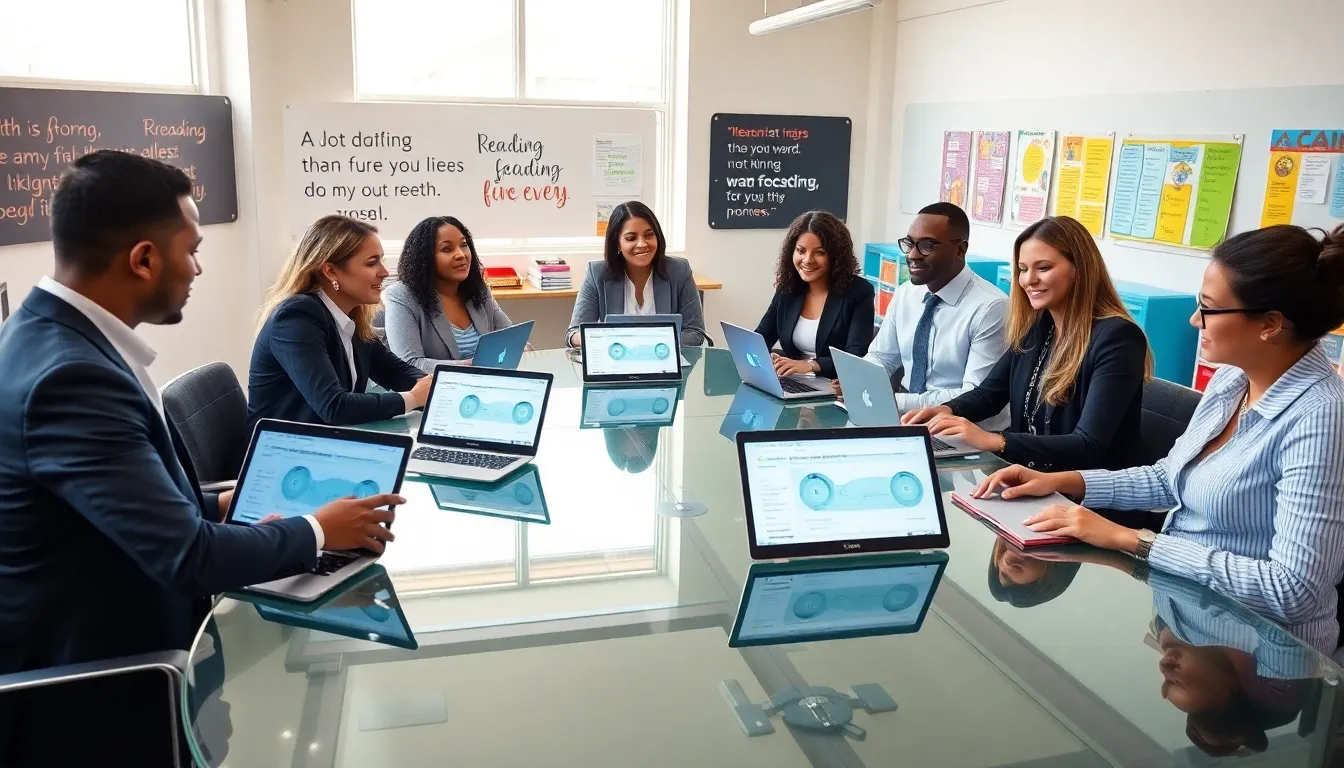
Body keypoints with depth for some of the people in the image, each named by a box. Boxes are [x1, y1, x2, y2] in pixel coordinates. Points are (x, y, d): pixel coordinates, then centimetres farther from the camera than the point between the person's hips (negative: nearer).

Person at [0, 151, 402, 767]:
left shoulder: (54, 337, 1)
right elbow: (187, 556, -29)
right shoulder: (69, 375, -29)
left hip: (92, 653, 9)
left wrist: (221, 506, 8)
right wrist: (317, 532, -14)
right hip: (86, 695, -9)